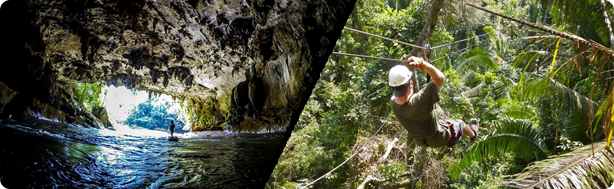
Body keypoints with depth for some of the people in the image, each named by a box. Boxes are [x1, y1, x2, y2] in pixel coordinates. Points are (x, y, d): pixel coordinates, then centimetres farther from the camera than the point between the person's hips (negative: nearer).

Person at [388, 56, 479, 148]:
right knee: (460, 125, 26)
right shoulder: (419, 102, -46)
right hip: (438, 139, -4)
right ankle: (473, 134, 60)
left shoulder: (393, 102, -26)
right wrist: (421, 63, -42)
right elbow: (440, 78, -41)